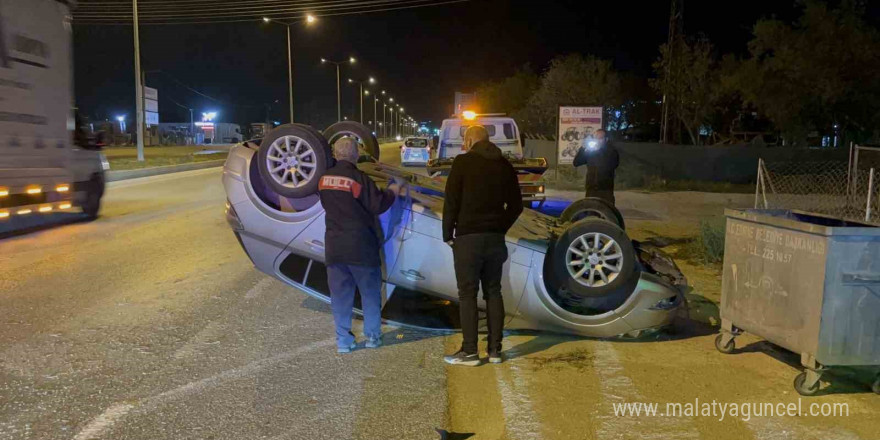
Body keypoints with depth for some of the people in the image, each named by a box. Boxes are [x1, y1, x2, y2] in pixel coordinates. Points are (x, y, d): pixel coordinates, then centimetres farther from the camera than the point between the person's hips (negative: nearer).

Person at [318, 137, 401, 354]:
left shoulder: (324, 179, 4)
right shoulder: (358, 178, -15)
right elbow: (378, 205, -13)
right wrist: (391, 192, 4)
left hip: (334, 246, 5)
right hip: (360, 246, -4)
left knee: (340, 294, 9)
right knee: (370, 291, 10)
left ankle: (343, 340, 12)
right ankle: (372, 335, 16)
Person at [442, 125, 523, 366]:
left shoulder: (463, 162, -6)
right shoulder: (504, 165, 10)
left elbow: (451, 202, -10)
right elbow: (516, 204, 11)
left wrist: (448, 234, 0)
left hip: (468, 237, -5)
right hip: (495, 238, 5)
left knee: (467, 294, 0)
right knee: (493, 292, 11)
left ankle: (469, 351, 2)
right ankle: (495, 349, 13)